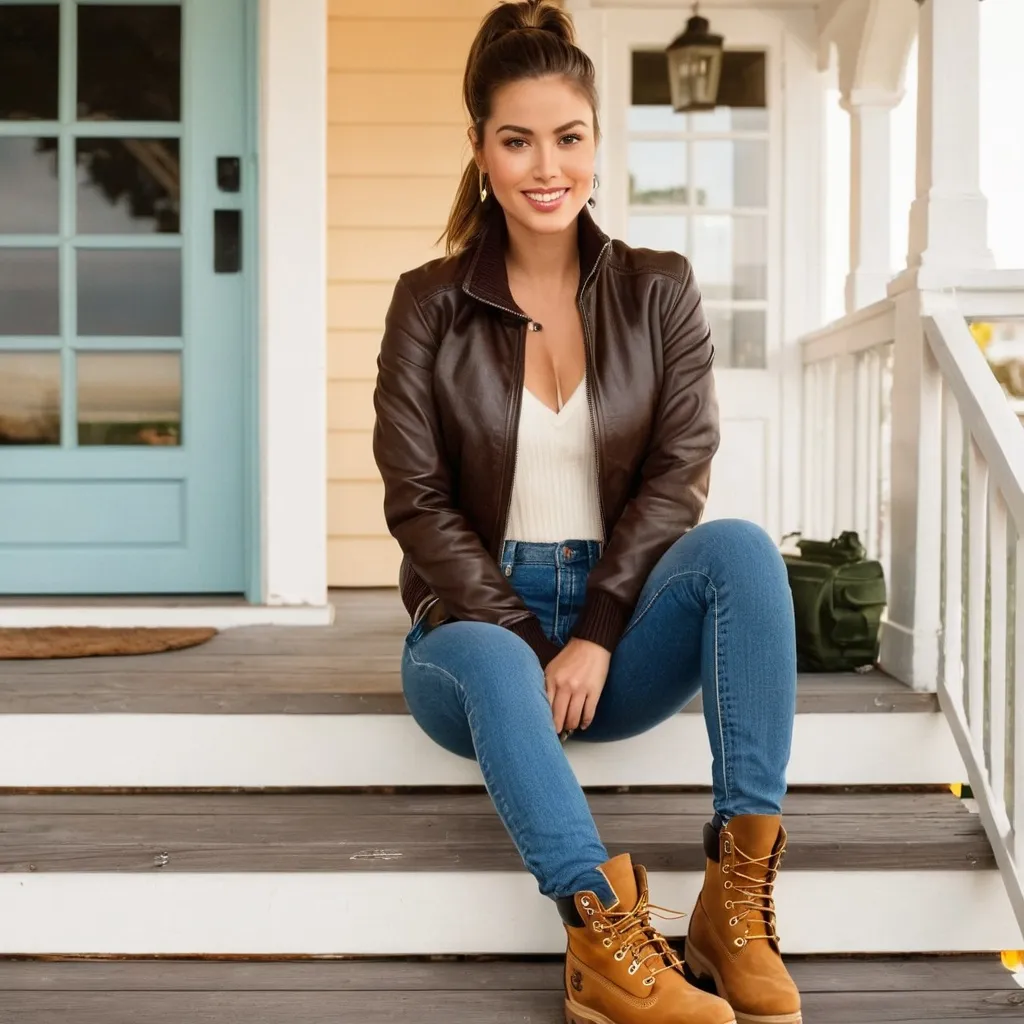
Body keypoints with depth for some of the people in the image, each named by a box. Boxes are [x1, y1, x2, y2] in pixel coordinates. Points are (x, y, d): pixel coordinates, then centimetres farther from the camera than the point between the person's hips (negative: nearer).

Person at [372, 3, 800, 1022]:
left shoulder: (659, 292, 4)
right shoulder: (429, 304, 0)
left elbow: (677, 475, -3)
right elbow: (418, 504, -4)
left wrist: (594, 636, -15)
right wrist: (526, 640, -16)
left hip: (619, 627, 2)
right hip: (481, 621, -1)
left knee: (742, 548, -28)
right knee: (495, 667, -36)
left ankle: (738, 900, -32)